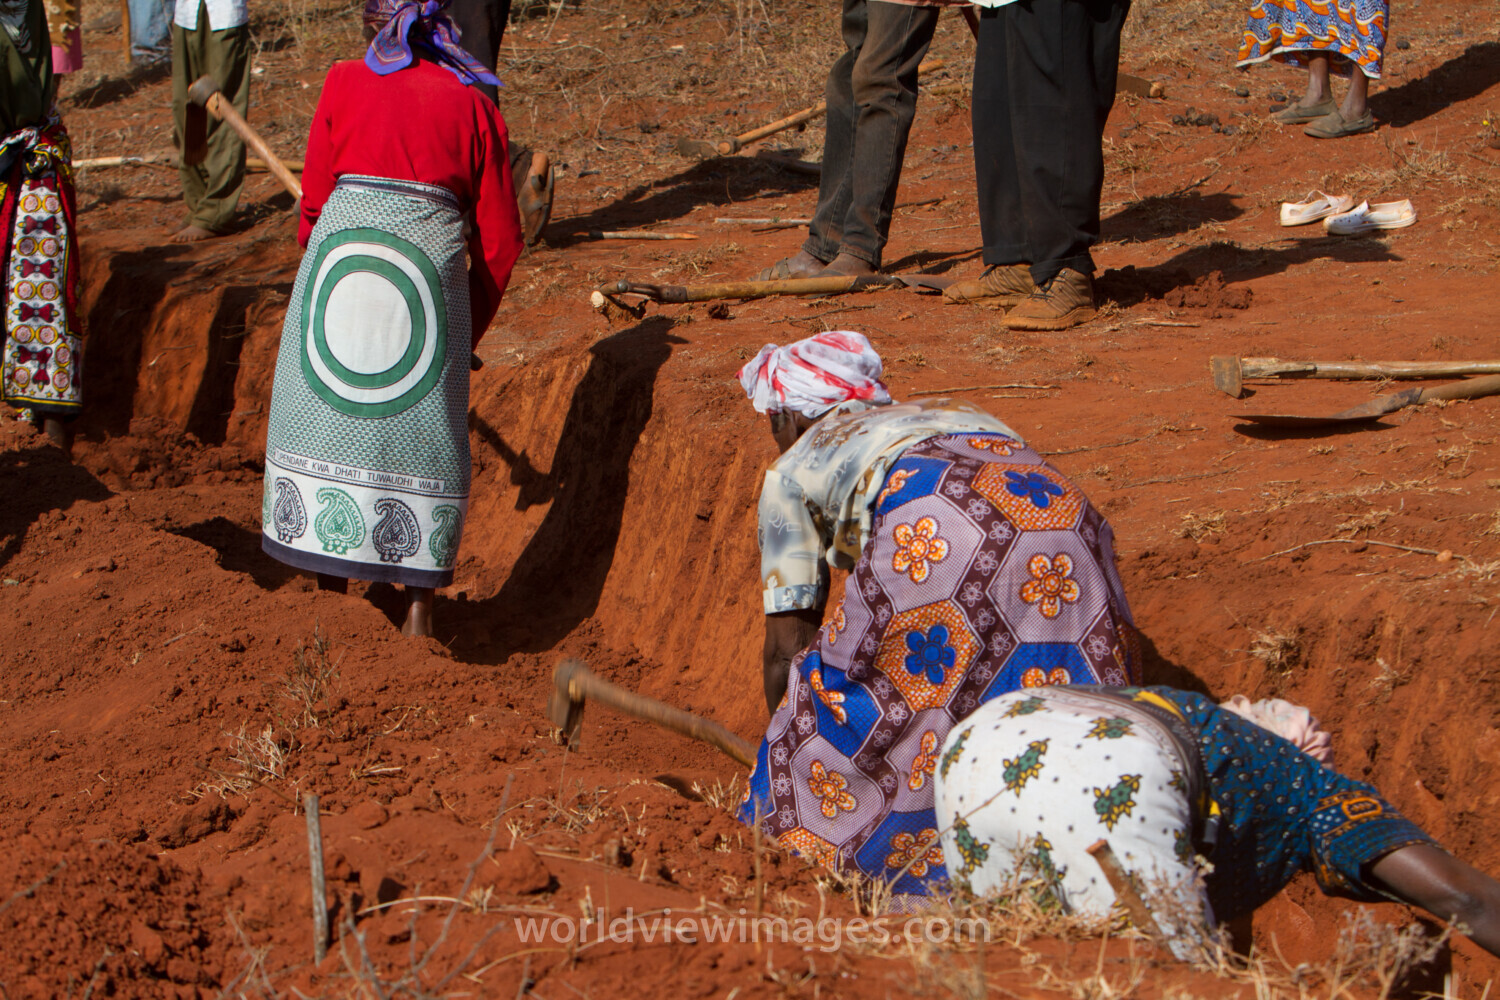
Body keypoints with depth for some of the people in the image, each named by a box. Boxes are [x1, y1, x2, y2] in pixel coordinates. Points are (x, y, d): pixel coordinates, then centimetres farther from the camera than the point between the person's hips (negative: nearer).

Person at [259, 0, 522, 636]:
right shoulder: (472, 105, 9)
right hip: (432, 266, 0)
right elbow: (499, 239, 9)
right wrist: (471, 330, 22)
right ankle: (419, 607, 8)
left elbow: (314, 202, 11)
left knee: (328, 411, 12)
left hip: (342, 254, 0)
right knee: (422, 428, 8)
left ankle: (330, 586, 17)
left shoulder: (344, 83, 8)